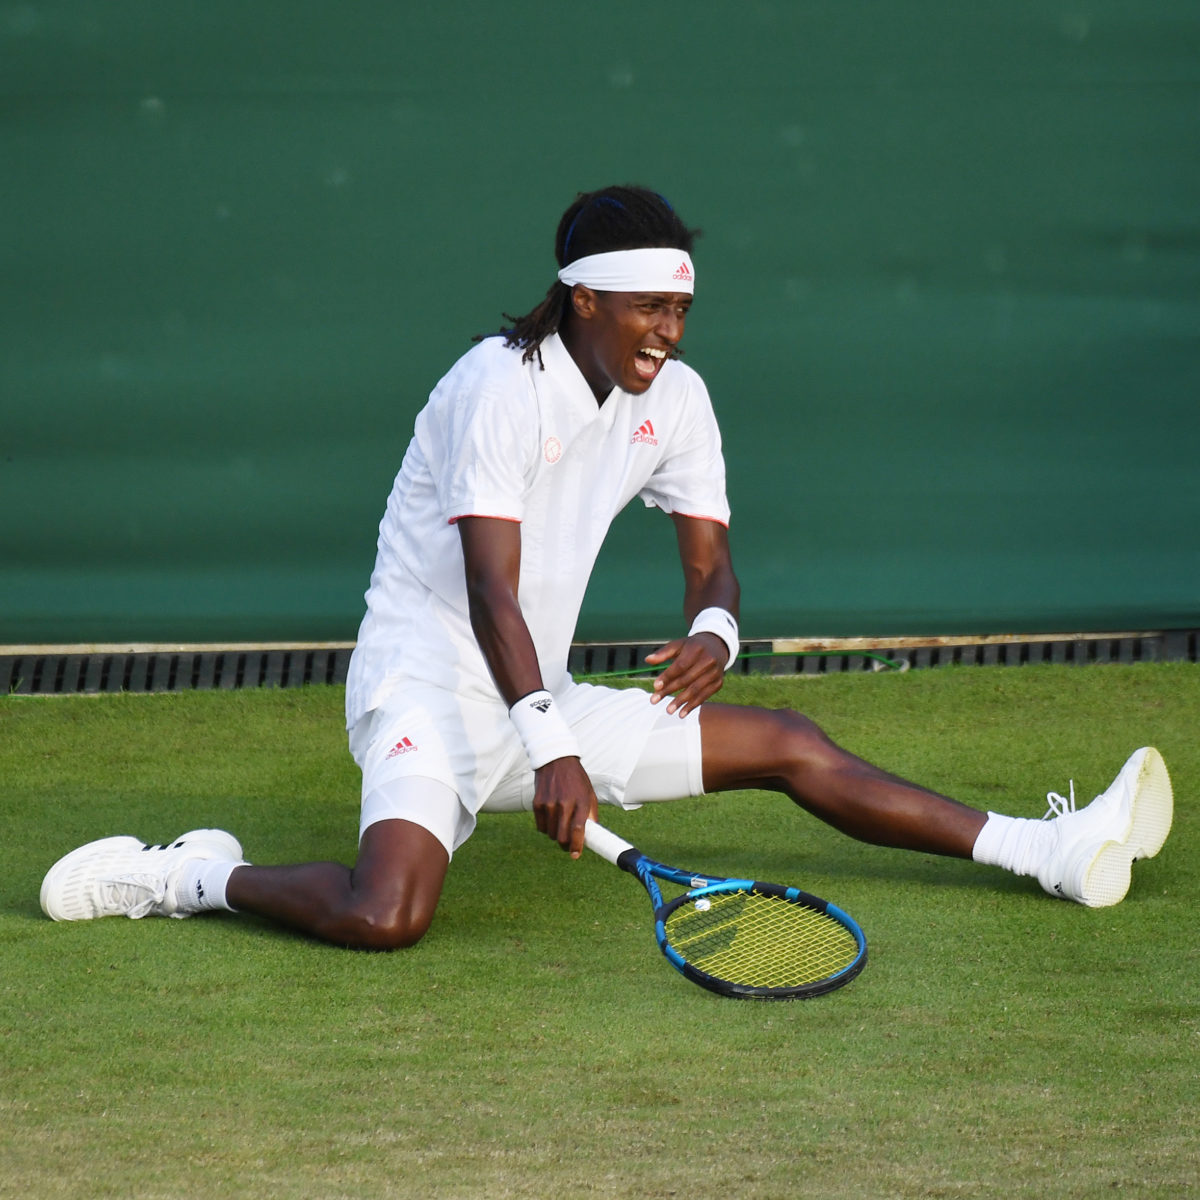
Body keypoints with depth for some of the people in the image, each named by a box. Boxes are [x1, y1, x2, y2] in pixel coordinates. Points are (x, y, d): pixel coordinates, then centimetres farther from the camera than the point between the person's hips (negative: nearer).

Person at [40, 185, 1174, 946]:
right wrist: (550, 748, -35)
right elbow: (491, 593, -24)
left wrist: (712, 630, -16)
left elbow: (710, 559, 10)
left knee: (790, 747, 3)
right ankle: (200, 877, -9)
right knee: (384, 918, -33)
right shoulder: (501, 387, -17)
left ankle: (1047, 851, 6)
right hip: (428, 687, -7)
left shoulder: (676, 399, 5)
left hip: (546, 702, 7)